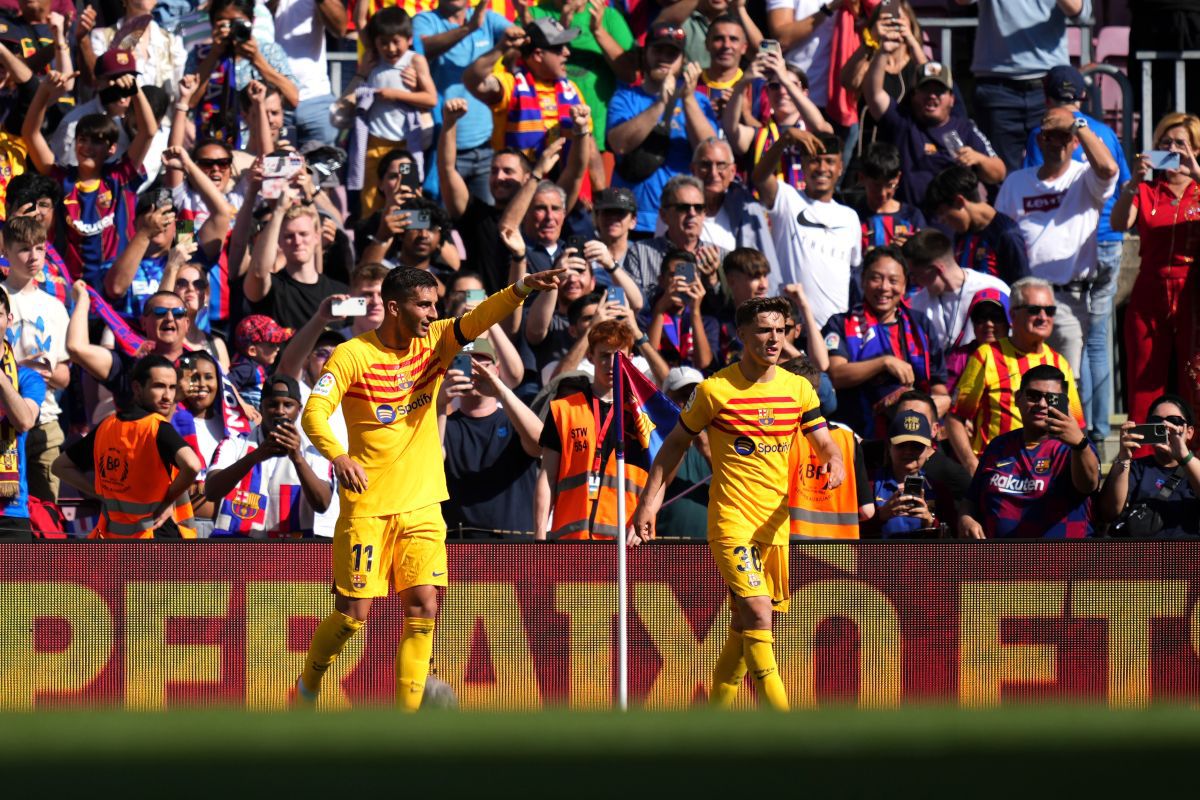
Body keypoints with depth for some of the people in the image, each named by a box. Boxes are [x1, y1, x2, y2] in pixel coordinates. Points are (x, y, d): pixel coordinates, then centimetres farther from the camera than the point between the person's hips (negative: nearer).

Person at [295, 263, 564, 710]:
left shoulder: (434, 343, 3)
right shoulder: (352, 355, -10)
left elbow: (477, 321, -12)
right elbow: (314, 413, -19)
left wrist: (523, 289, -32)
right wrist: (338, 455, -40)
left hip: (422, 505, 4)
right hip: (368, 506, -4)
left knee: (423, 607, -7)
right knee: (353, 615, -4)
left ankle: (408, 710, 0)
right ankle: (309, 682, 23)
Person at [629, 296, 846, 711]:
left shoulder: (797, 389, 6)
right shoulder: (715, 390, -5)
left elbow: (826, 445, 8)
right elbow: (674, 444, 5)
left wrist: (834, 464, -16)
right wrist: (649, 502, 2)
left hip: (775, 521, 5)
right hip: (731, 521, -5)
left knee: (745, 627, 11)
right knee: (758, 614, -19)